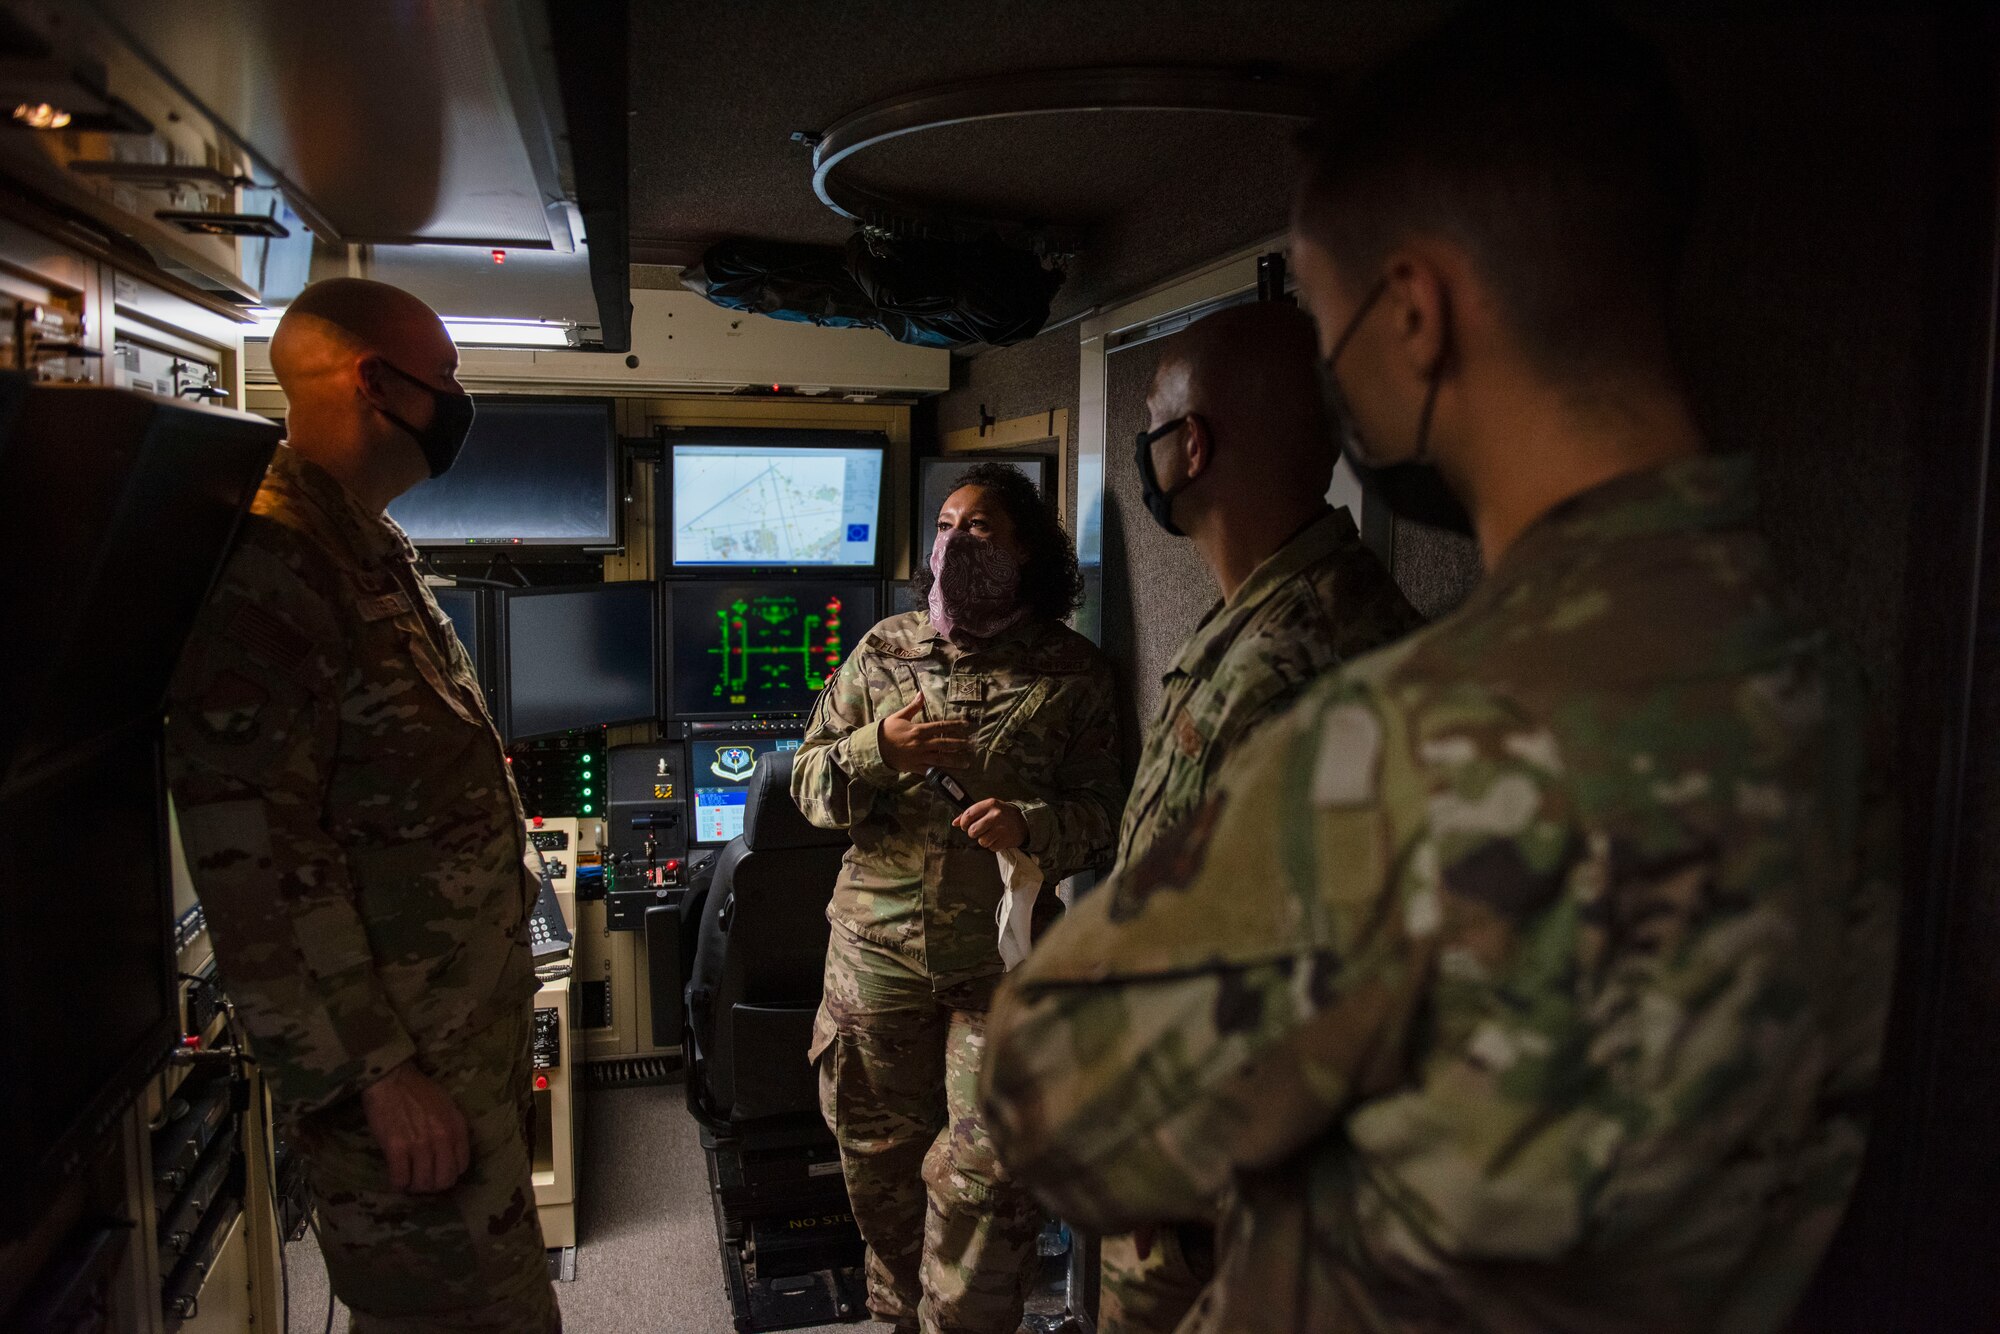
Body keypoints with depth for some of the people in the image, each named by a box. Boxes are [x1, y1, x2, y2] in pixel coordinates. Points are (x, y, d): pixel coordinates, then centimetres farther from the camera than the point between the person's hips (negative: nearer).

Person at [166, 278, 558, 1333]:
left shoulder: (375, 552, 12)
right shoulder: (266, 572, -20)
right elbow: (254, 861, -24)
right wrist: (376, 1075, -20)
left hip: (477, 1021, 9)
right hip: (403, 1059, -9)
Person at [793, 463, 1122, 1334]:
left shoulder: (1071, 670, 0)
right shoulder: (884, 649, 7)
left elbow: (1104, 811, -2)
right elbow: (808, 781, 7)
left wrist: (1034, 825, -22)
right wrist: (878, 751, -13)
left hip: (1003, 956, -2)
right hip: (877, 944, 3)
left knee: (985, 1172, -3)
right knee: (880, 1157, 16)